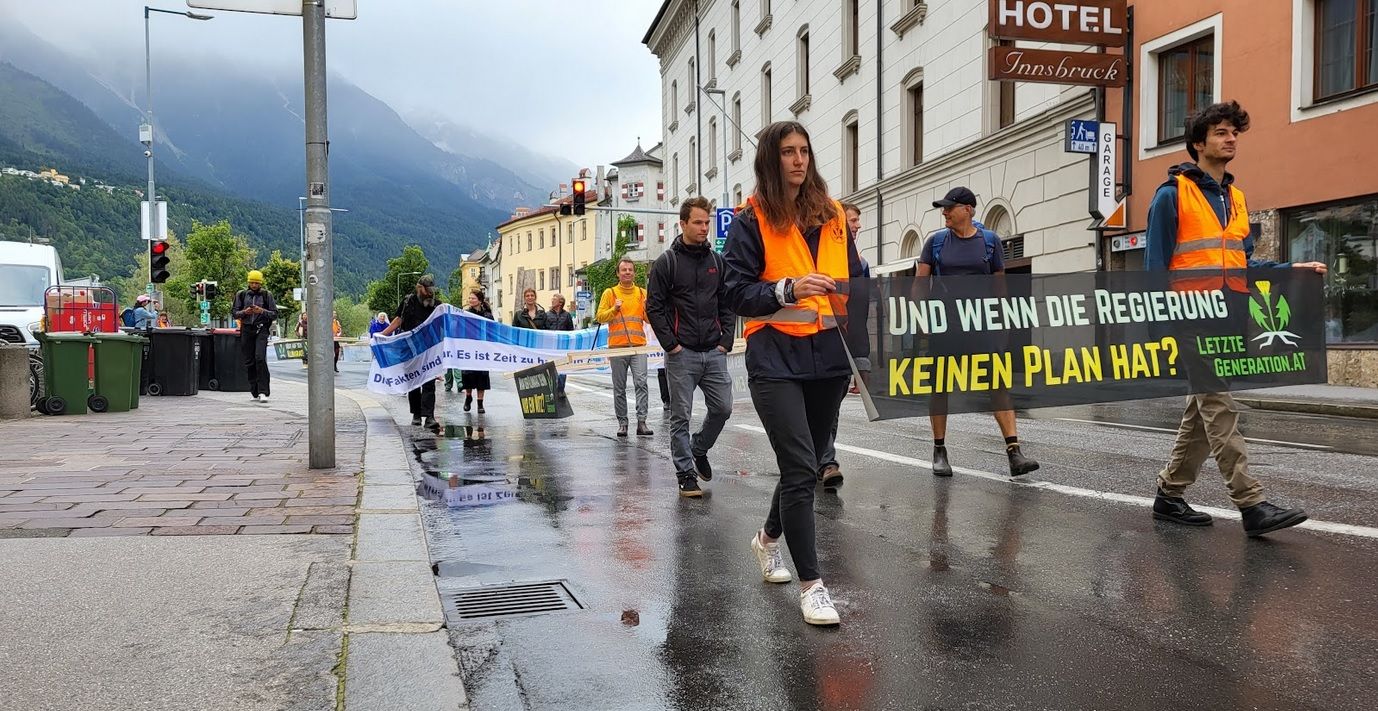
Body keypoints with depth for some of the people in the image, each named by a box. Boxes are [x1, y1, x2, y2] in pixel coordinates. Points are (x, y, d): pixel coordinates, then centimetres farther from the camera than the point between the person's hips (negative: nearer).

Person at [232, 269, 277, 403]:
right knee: (249, 362, 3)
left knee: (260, 358, -19)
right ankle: (255, 392, 12)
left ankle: (263, 392, -19)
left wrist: (262, 311, -13)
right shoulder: (241, 295, 10)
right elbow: (235, 313, 10)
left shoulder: (266, 295, 5)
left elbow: (274, 314, 4)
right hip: (246, 329, 3)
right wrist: (245, 312, -10)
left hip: (261, 329, -3)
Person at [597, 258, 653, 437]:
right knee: (619, 388, 4)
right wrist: (614, 309, -14)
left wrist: (648, 308, -11)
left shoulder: (642, 293, 11)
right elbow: (600, 317, 2)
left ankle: (641, 421, -13)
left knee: (641, 382, -13)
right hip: (617, 347, 0)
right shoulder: (610, 293, 7)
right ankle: (622, 423, 12)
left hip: (638, 346, 0)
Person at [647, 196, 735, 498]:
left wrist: (726, 340, 3)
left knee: (722, 408, 5)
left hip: (714, 352, 4)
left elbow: (727, 303, 13)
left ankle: (699, 448, 30)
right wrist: (670, 344, -9)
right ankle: (686, 473, 11)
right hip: (681, 354, -4)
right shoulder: (667, 262, -2)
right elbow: (654, 306, -4)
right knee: (681, 416, 1)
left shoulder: (717, 261, 10)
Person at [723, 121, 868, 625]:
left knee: (805, 463, 16)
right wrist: (787, 289, -22)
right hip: (775, 357, -5)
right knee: (801, 469, -11)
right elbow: (736, 294, -6)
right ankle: (811, 584, 1)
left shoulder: (832, 216, 13)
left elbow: (855, 284, 16)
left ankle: (769, 537, 42)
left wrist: (862, 353, 9)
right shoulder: (752, 220, -1)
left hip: (828, 355, 5)